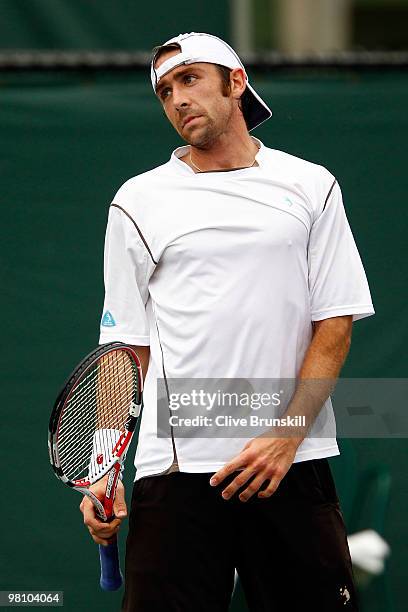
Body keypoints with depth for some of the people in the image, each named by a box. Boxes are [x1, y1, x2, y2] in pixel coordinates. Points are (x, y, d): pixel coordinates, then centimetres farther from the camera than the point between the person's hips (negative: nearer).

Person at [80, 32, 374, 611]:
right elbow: (127, 348, 9)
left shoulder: (311, 187, 9)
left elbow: (335, 323, 4)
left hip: (292, 463, 0)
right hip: (173, 467, 0)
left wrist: (287, 436, -9)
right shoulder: (138, 201, 10)